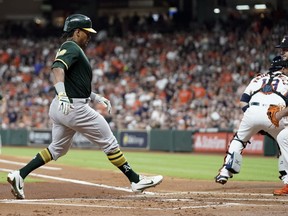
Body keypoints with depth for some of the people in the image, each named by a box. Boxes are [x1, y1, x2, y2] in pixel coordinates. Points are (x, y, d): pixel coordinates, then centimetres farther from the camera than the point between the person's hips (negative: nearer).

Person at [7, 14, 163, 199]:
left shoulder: (71, 49, 21)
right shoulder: (72, 48, -11)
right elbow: (58, 68, -30)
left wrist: (96, 97, 22)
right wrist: (62, 95, -44)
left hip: (61, 108, 10)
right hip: (74, 108, -10)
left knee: (58, 149, 17)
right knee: (109, 142, -1)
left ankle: (19, 175, 7)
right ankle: (136, 180, 4)